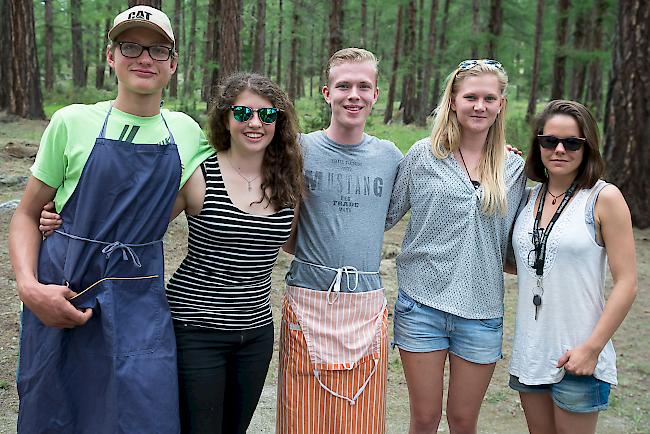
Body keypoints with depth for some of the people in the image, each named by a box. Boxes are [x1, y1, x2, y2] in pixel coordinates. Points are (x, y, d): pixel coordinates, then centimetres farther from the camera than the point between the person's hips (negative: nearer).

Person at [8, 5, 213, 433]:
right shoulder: (73, 122, -3)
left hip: (140, 306, 1)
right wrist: (30, 287, -13)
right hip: (59, 297, -1)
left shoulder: (187, 131, 5)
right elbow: (27, 214, 2)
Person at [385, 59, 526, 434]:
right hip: (422, 303, -1)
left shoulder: (515, 168, 4)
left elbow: (514, 243, 14)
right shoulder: (424, 155, -2)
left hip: (482, 312, 2)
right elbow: (386, 216, 5)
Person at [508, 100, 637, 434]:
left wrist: (592, 348, -15)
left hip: (578, 357, -5)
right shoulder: (529, 196, 6)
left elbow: (626, 282, -11)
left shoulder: (604, 197, -8)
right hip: (529, 351, 5)